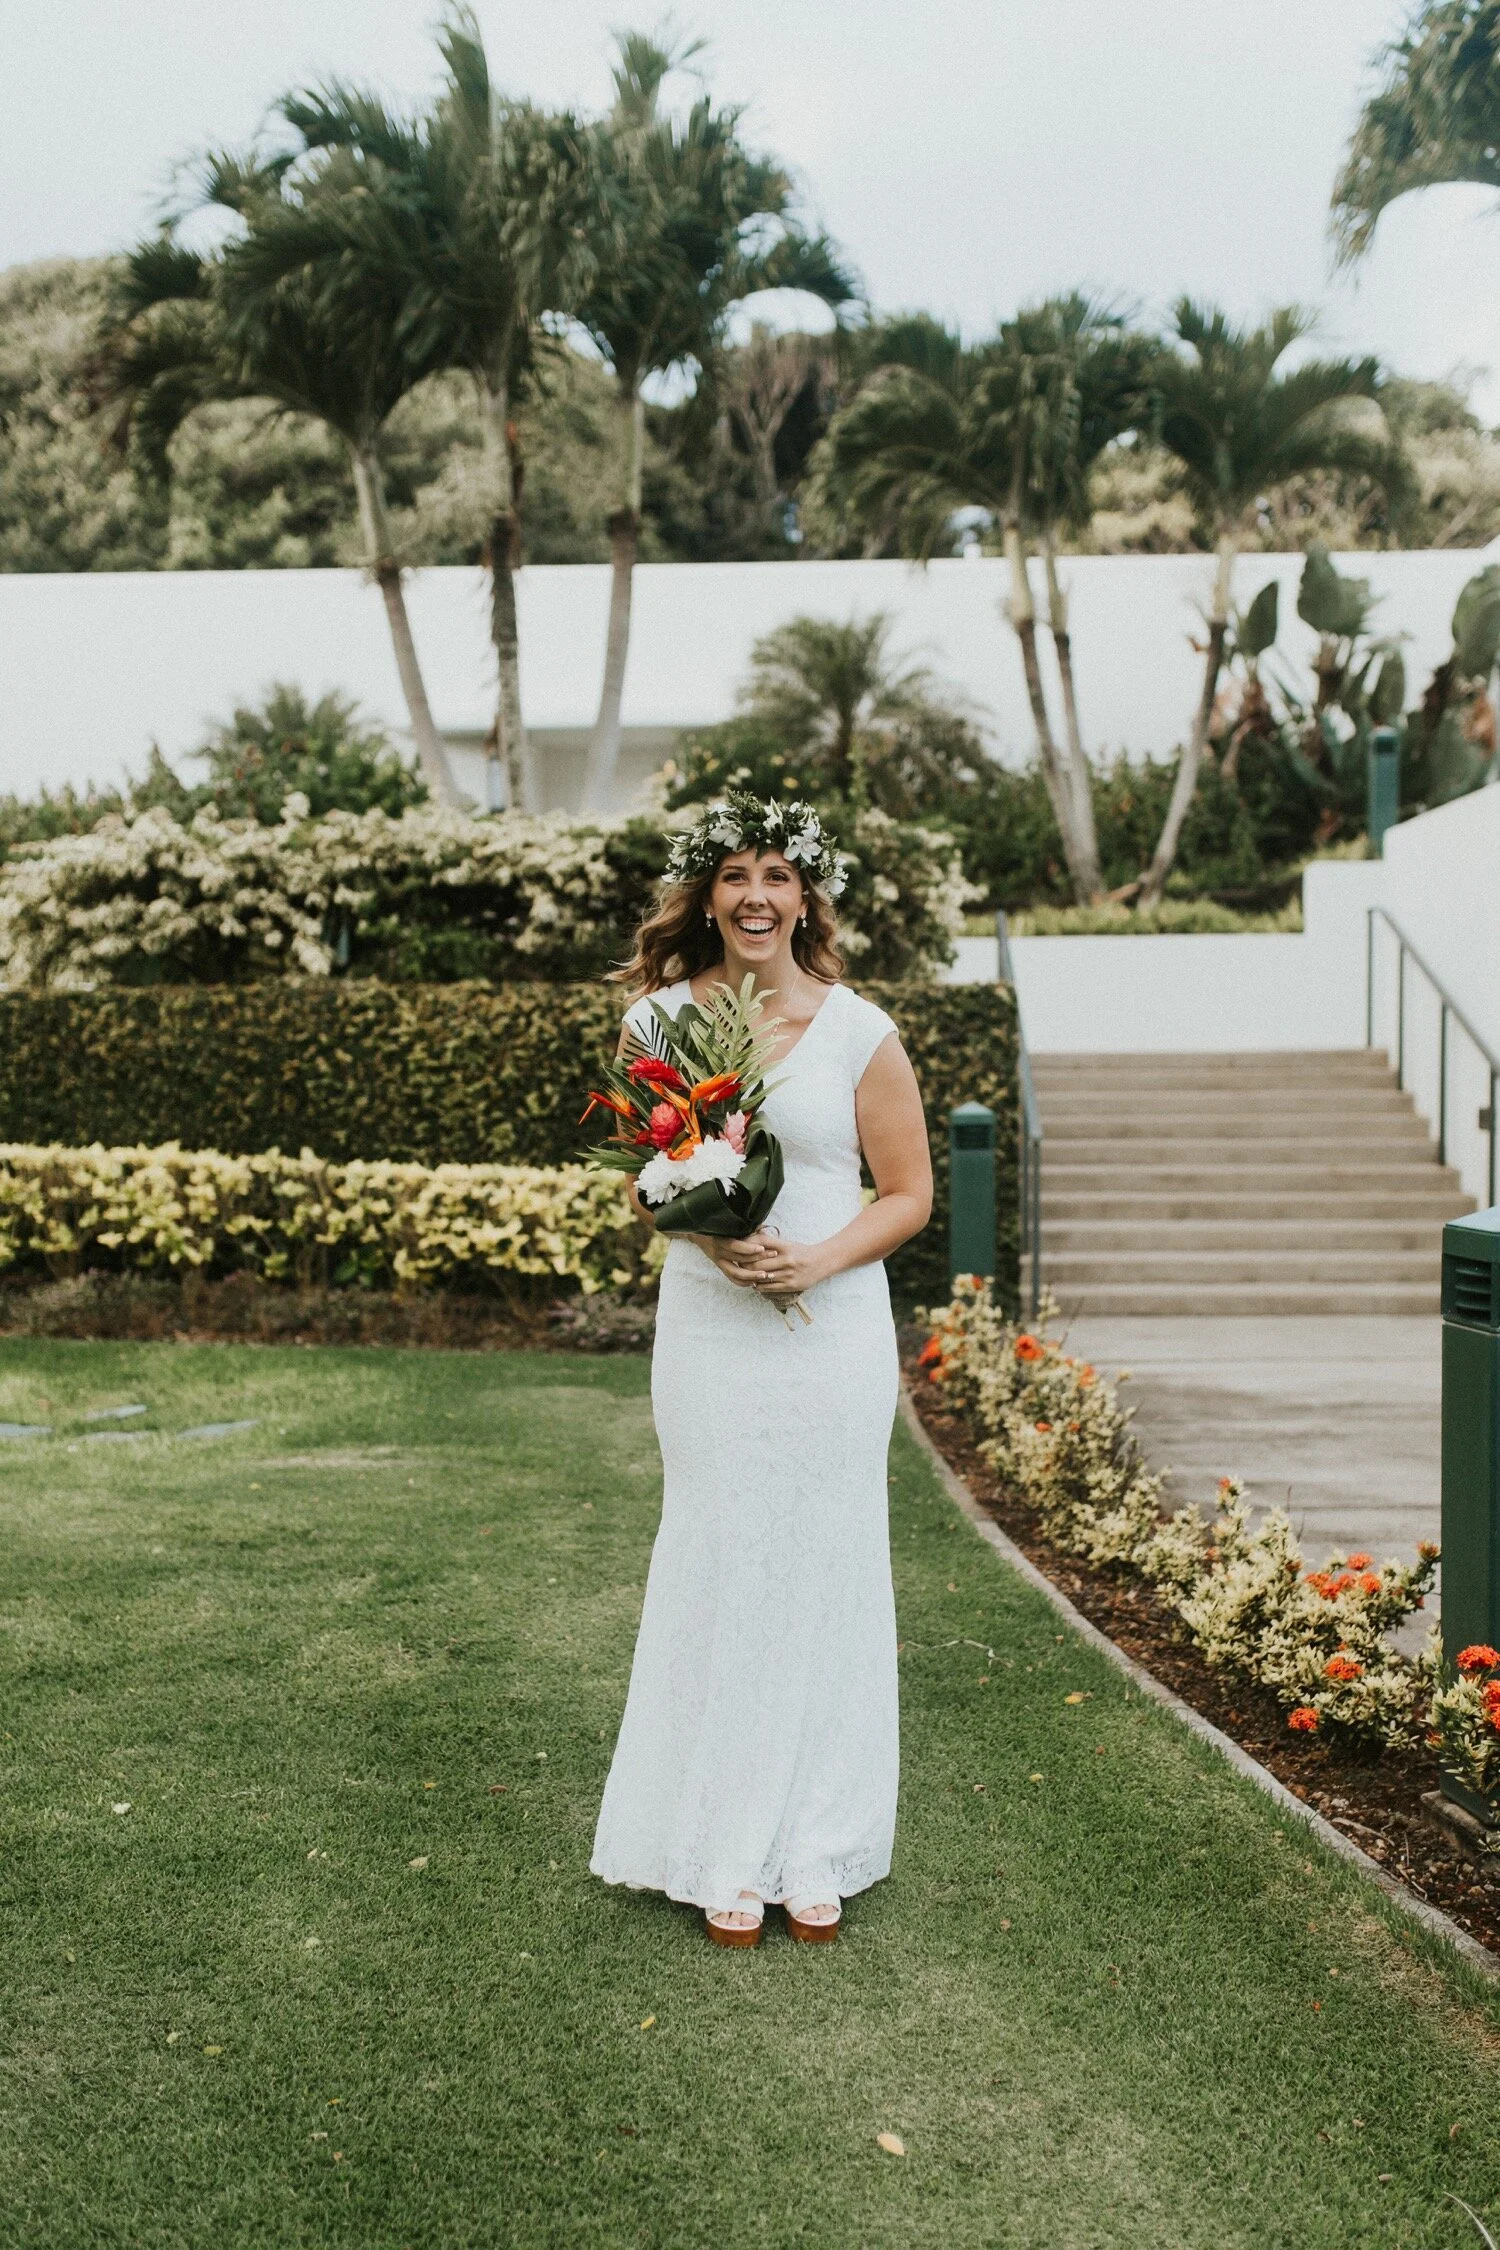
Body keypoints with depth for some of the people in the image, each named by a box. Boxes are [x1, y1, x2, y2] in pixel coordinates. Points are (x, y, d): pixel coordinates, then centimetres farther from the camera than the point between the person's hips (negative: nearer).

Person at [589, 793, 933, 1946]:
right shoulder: (659, 1020, 2)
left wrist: (819, 1259, -13)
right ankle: (727, 1855, 19)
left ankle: (818, 1852, 21)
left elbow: (909, 1193, 3)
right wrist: (707, 1234, -10)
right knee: (717, 1571, 5)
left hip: (835, 1330, 0)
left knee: (826, 1572, 6)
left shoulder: (859, 1032, -1)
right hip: (709, 1330, 1)